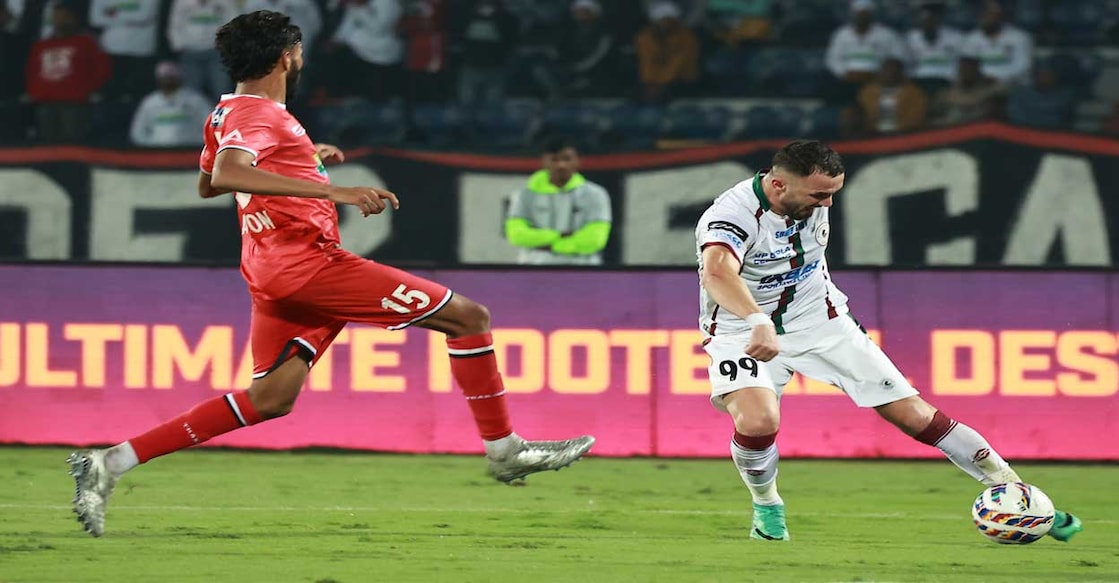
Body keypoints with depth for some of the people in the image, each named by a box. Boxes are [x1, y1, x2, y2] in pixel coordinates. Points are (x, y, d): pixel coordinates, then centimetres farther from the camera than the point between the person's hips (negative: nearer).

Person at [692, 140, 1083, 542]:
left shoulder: (812, 198, -5)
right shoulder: (732, 215, -29)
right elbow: (716, 274, -50)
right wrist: (758, 322, -67)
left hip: (818, 323, 5)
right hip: (743, 330, -5)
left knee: (914, 415, -3)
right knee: (757, 421, -33)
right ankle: (766, 507, -1)